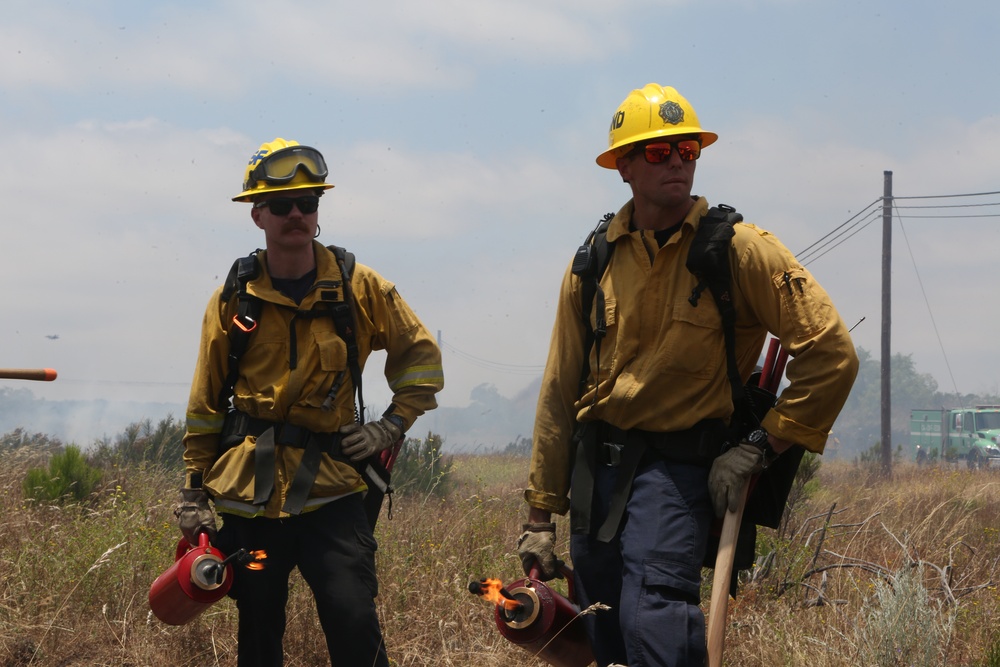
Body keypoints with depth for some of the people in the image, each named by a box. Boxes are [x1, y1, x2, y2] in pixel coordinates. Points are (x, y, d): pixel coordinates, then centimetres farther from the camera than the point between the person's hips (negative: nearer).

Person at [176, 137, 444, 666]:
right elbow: (205, 405, 9)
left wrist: (391, 427, 1)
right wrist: (193, 494, 7)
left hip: (329, 490, -1)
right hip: (248, 493, 2)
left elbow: (422, 358, 12)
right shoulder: (232, 301, 3)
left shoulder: (360, 290, 0)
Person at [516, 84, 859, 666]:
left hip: (679, 463, -5)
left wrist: (762, 448, -11)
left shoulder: (740, 250, -7)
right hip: (595, 462, 5)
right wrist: (541, 515, 9)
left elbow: (832, 352, -10)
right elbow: (560, 392, 9)